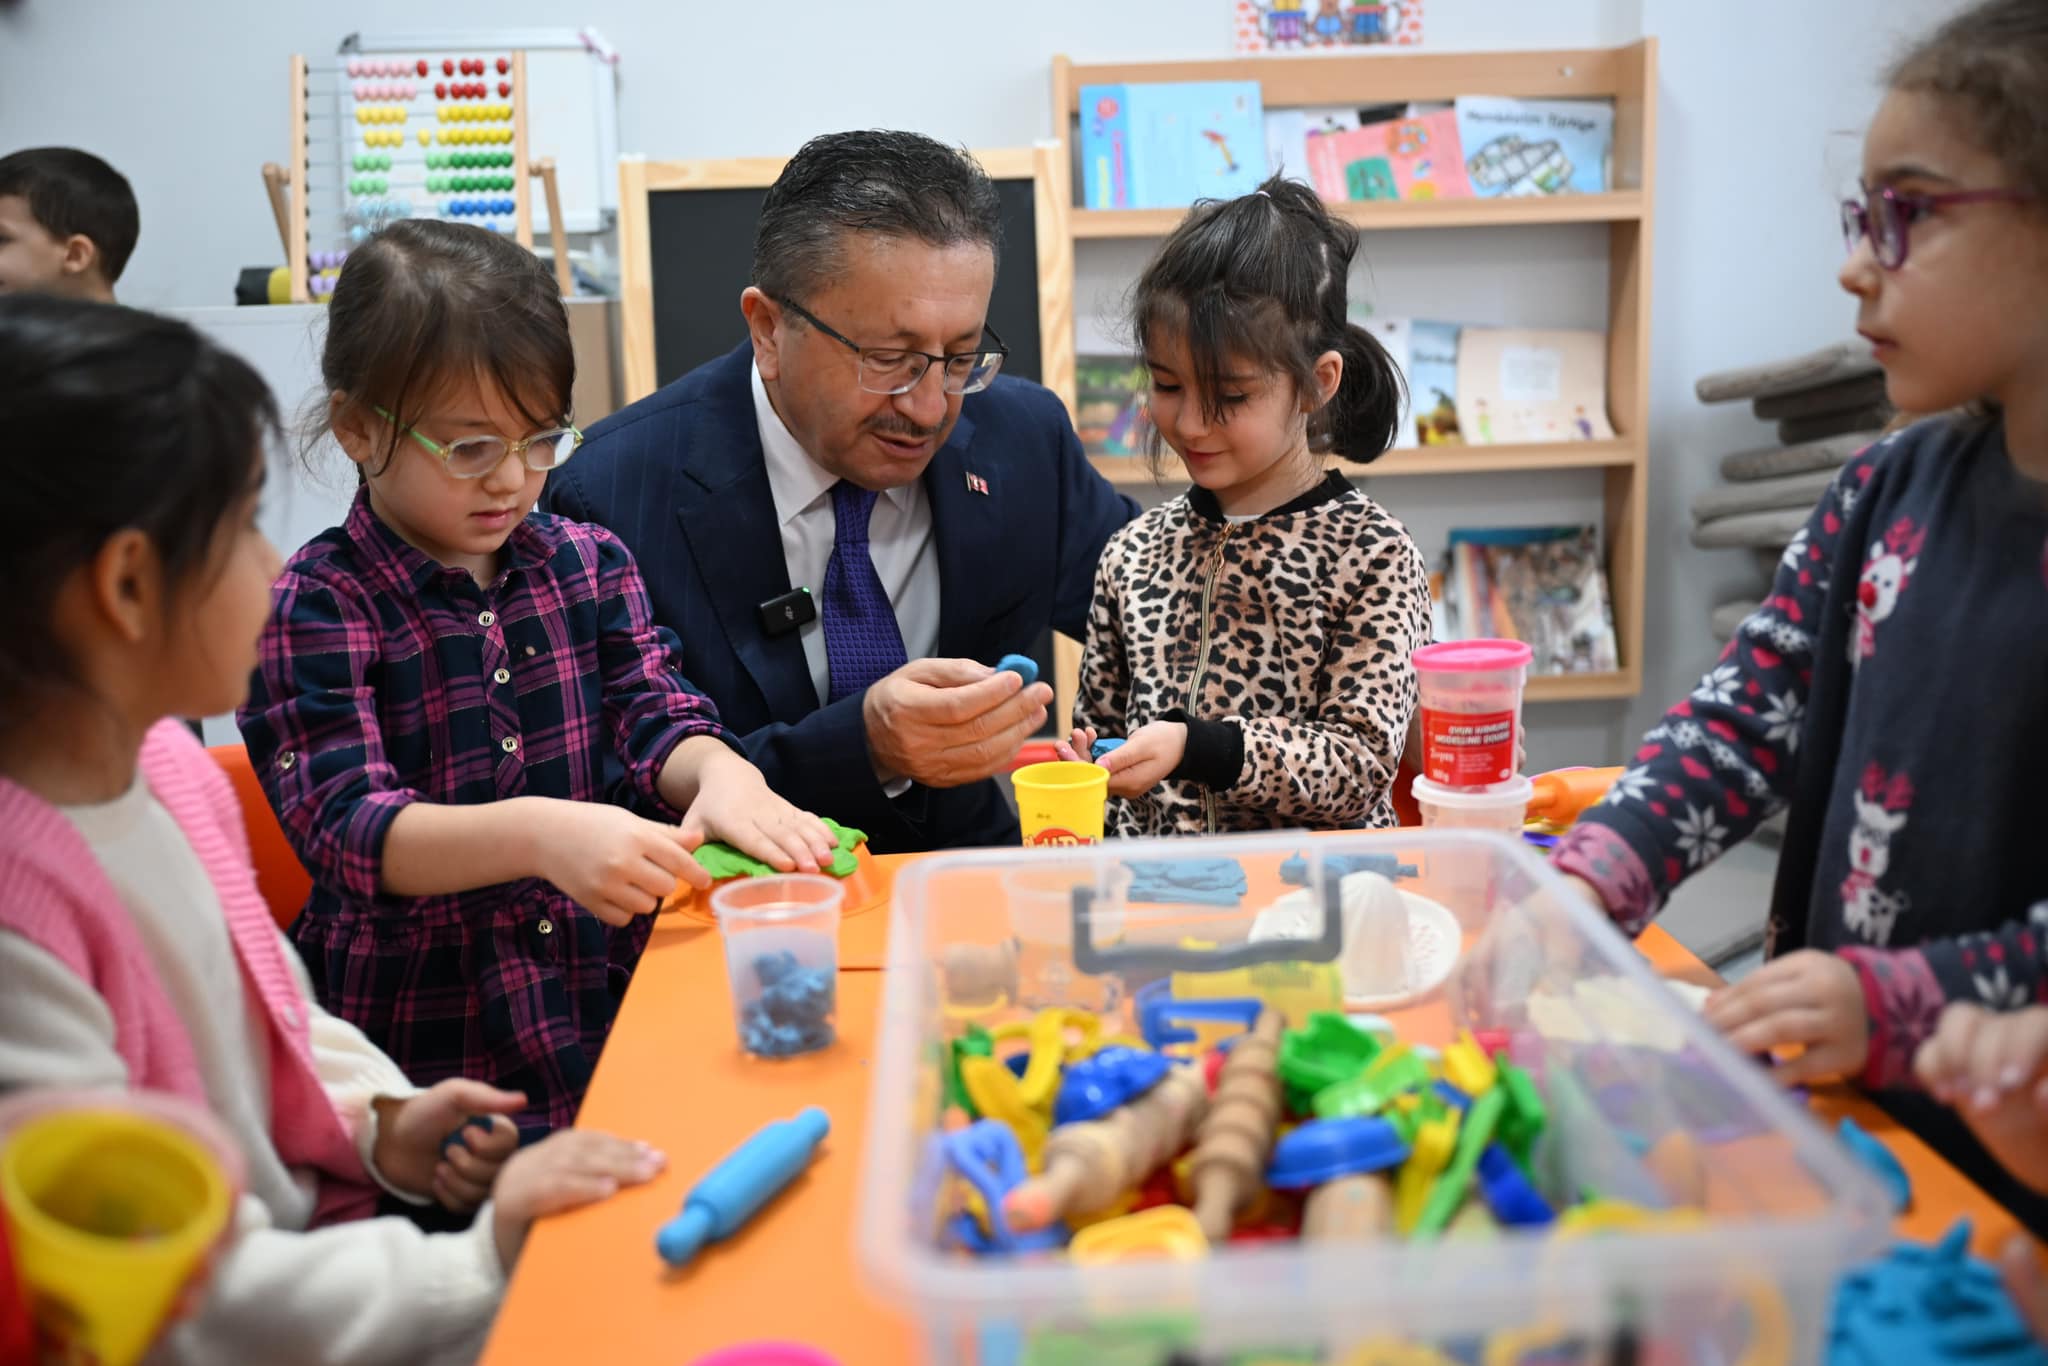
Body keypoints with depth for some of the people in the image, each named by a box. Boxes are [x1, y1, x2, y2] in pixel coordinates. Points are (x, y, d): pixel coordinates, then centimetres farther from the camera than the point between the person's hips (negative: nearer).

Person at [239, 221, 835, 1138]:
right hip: (428, 1043, -4)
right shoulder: (316, 607, -6)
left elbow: (657, 719, 3)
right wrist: (538, 833, -34)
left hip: (613, 993, 4)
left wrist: (720, 773, -22)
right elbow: (348, 830, -16)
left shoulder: (589, 564, 9)